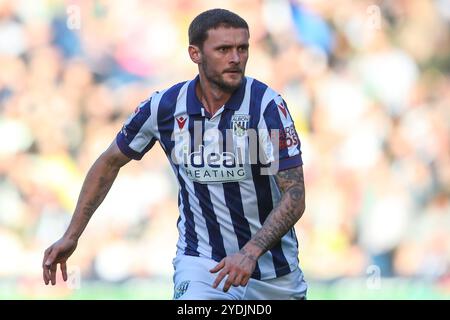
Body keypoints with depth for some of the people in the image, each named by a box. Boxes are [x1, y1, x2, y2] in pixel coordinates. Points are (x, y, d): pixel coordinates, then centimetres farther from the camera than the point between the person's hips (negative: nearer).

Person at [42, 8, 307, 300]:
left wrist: (250, 252, -31)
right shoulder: (165, 107, -7)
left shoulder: (266, 105, -15)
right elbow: (110, 162, 10)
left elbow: (295, 197, -17)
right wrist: (71, 236, 8)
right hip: (201, 262, -1)